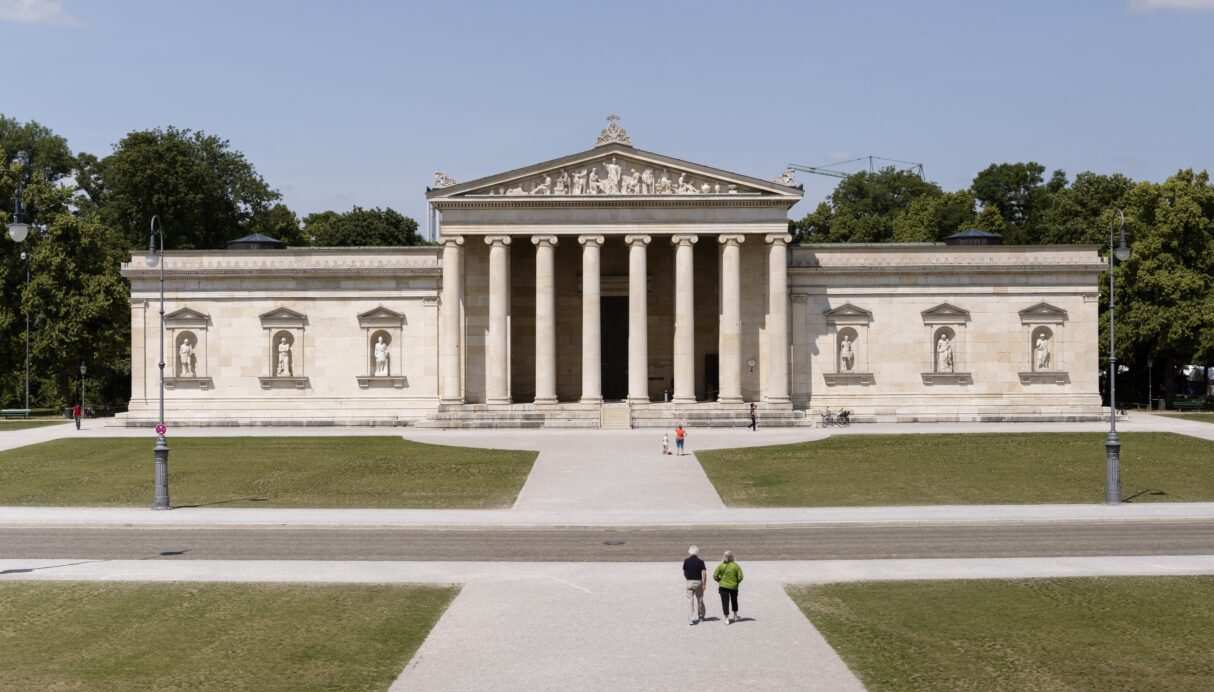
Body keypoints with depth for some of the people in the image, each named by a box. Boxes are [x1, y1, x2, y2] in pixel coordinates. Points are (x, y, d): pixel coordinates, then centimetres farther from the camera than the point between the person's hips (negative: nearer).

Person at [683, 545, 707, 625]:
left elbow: (684, 573, 8)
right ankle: (701, 616, 31)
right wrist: (704, 584, -9)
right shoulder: (700, 562, -4)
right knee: (699, 600, 15)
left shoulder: (686, 561, -1)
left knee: (690, 600, 2)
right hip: (698, 582, 0)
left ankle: (694, 618, -6)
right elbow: (704, 573, -12)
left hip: (689, 582, 0)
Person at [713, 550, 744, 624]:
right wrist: (736, 582, 10)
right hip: (733, 587, 1)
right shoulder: (736, 566, -8)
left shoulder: (721, 565, -6)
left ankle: (726, 619, 0)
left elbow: (715, 576, -5)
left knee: (725, 602, 3)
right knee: (734, 601, 22)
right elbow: (740, 577, -9)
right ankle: (735, 616, 35)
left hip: (723, 586, -1)